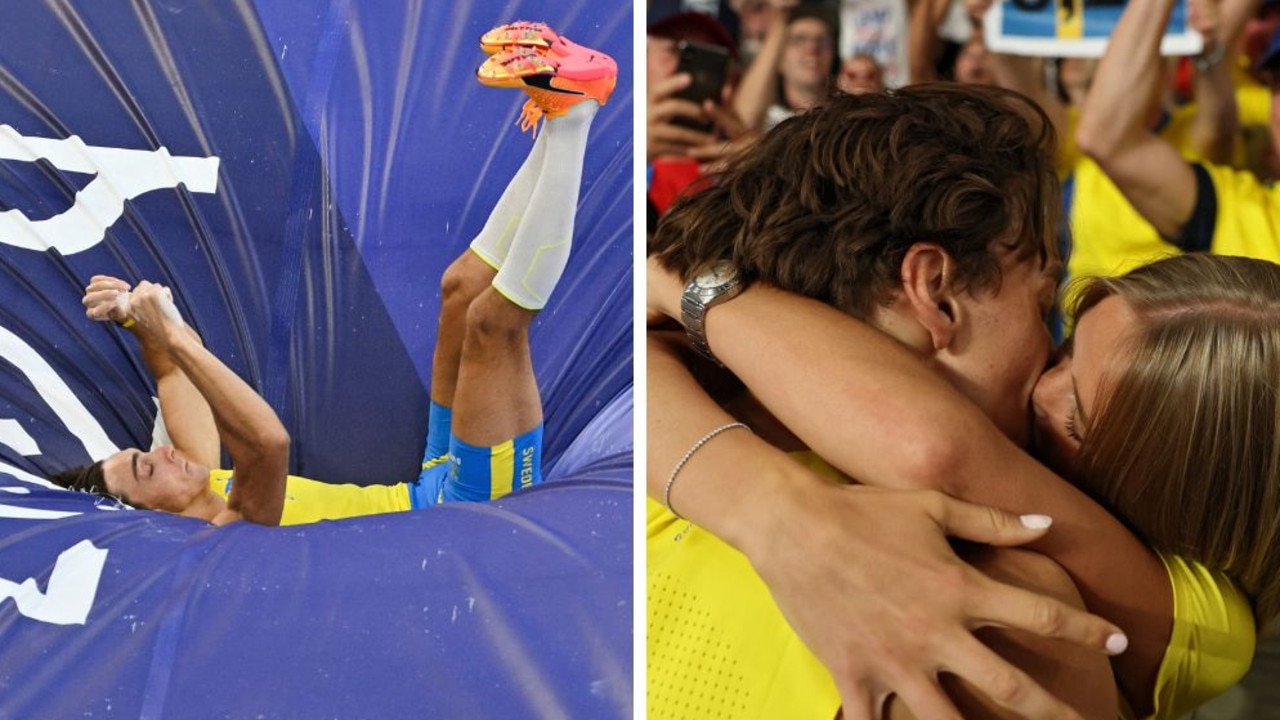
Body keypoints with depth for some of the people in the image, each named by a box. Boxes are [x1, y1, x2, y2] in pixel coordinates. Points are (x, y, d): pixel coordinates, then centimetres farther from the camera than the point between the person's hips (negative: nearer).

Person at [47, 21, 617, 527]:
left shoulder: (205, 487, 3)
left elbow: (173, 370, 14)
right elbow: (269, 443, -46)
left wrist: (132, 315, -6)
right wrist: (172, 336, -41)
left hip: (440, 483, 8)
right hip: (478, 502, -8)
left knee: (464, 287, 5)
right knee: (493, 318, -25)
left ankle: (564, 103, -2)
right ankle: (569, 112, -19)